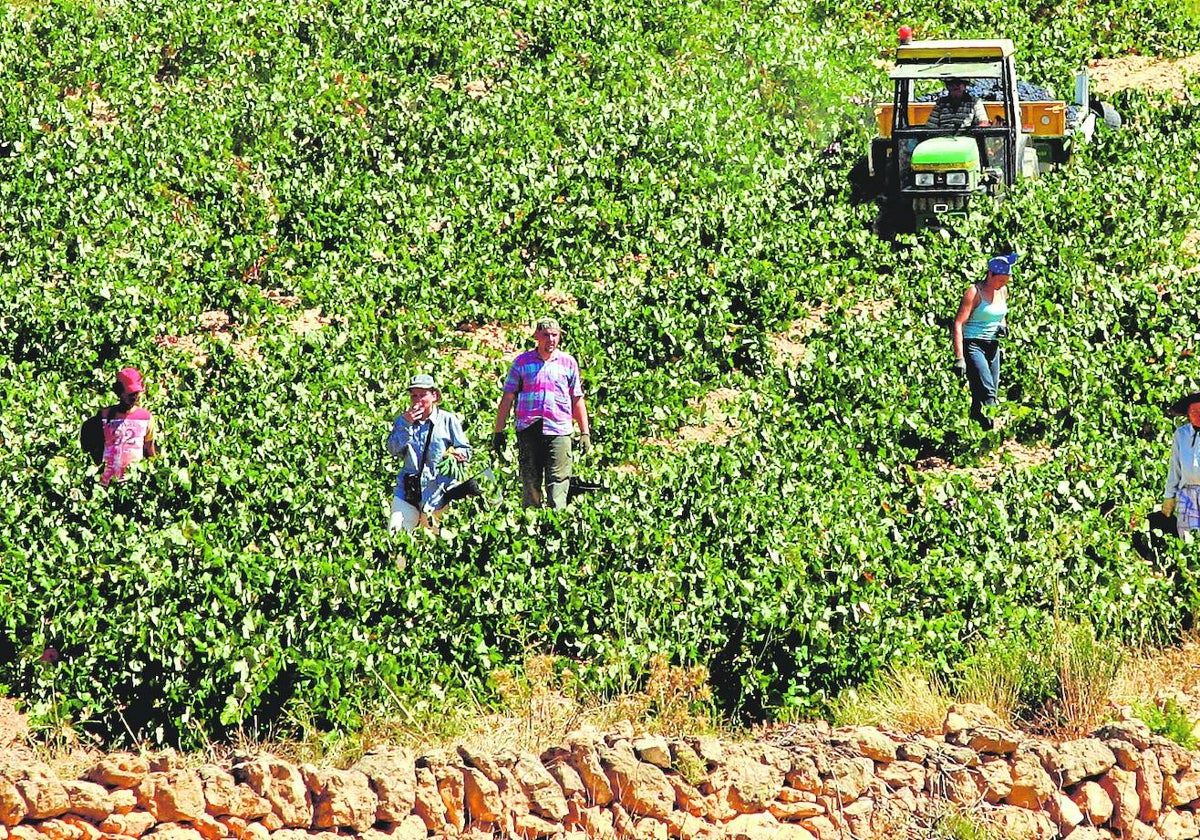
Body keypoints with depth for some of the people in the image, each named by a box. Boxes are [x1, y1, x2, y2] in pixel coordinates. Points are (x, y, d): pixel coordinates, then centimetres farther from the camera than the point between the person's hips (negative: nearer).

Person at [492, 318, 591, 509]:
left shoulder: (568, 362, 11)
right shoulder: (522, 362, 8)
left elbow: (577, 400, 16)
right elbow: (508, 398, 10)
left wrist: (585, 433, 11)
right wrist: (499, 431, 6)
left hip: (559, 431, 0)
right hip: (528, 429, 0)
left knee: (558, 482, -8)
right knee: (530, 484, 3)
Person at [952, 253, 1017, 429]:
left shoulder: (1002, 291, 10)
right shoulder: (974, 292, -12)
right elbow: (958, 324, -16)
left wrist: (1003, 326, 4)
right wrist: (959, 358, -23)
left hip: (992, 347, 8)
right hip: (973, 346, -8)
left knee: (985, 394, 6)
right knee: (987, 392, -22)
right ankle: (991, 428, -29)